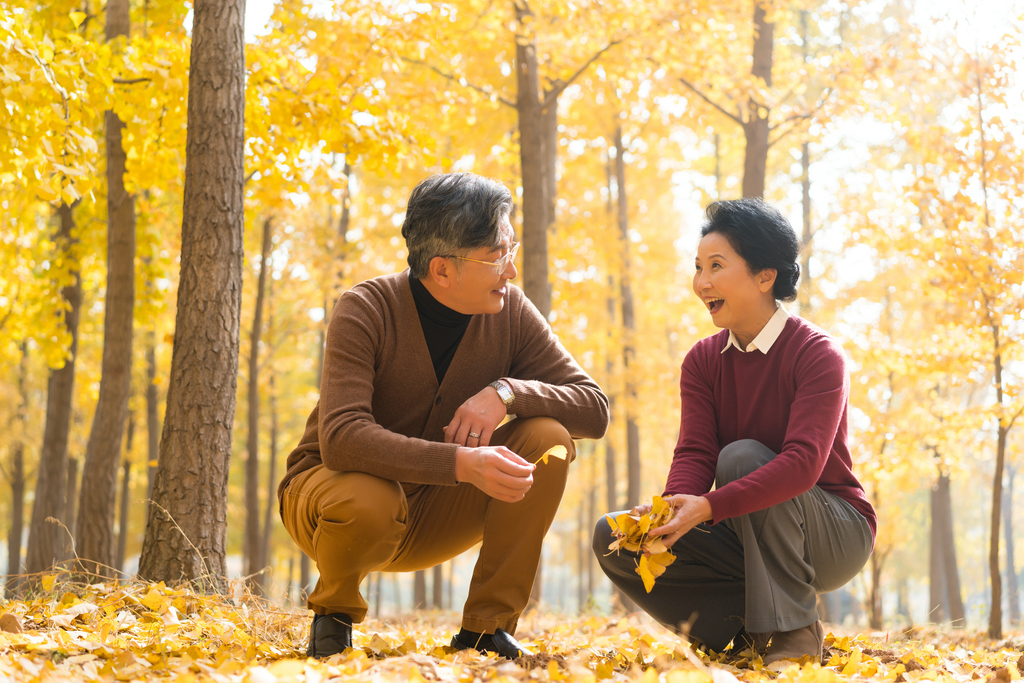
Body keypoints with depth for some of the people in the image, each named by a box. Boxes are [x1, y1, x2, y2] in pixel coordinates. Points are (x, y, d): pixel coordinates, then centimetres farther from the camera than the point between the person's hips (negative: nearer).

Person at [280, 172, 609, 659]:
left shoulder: (510, 313, -9)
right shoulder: (365, 312, -22)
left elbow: (594, 409, -11)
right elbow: (340, 439, -35)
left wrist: (505, 392, -30)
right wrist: (462, 463, -46)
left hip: (433, 515, 4)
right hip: (330, 486, -4)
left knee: (547, 438, -19)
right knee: (367, 504, -40)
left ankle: (487, 628, -10)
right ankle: (333, 613, -4)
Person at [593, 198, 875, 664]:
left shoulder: (818, 355, -16)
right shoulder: (702, 361, 2)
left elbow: (803, 462, -30)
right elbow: (694, 454, -10)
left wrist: (708, 507, -42)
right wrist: (672, 512, -33)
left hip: (834, 538, -5)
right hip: (751, 536, 5)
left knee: (742, 456, -33)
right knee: (612, 537, -14)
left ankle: (792, 631, -21)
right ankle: (748, 629, -8)